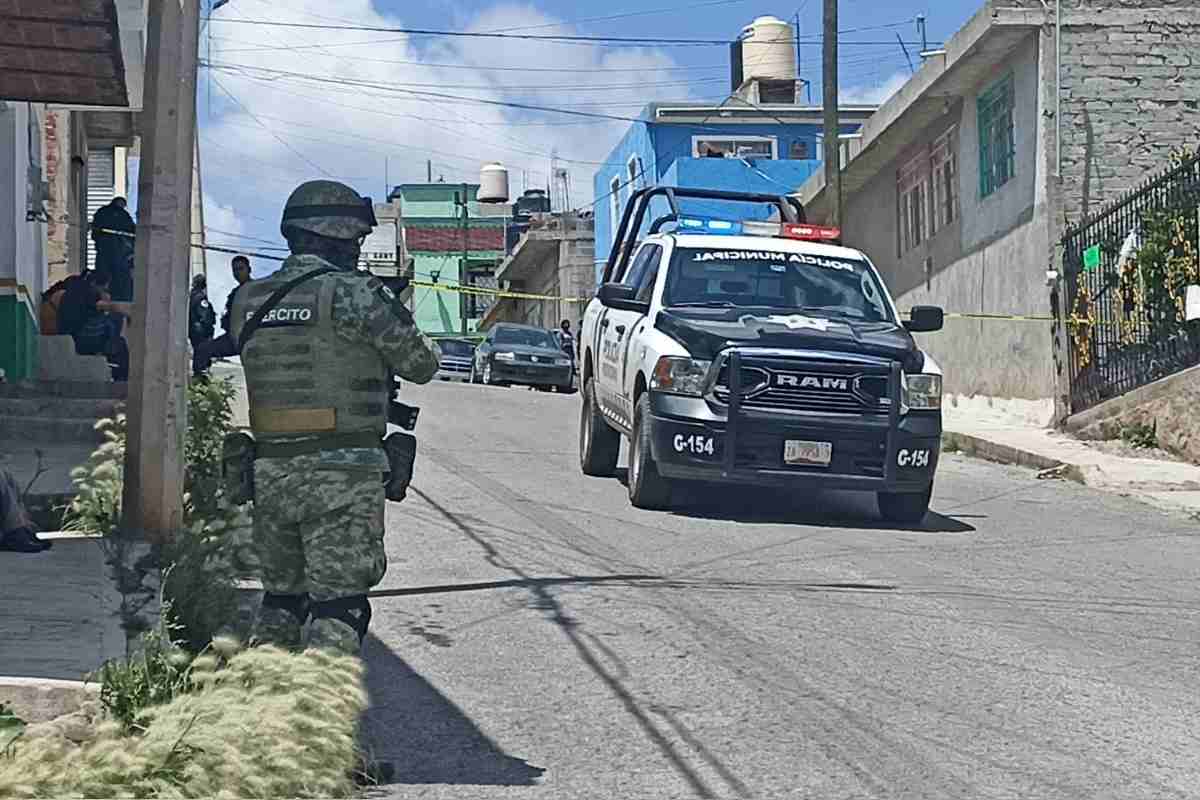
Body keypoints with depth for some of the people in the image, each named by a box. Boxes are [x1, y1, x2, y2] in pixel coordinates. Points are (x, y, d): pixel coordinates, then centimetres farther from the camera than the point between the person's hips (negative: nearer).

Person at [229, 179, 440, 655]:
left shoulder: (248, 300, 8)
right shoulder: (352, 295, -10)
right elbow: (421, 364, -2)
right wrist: (395, 316, 20)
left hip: (270, 471, 6)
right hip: (340, 473, -6)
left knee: (280, 600, 19)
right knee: (338, 607, -3)